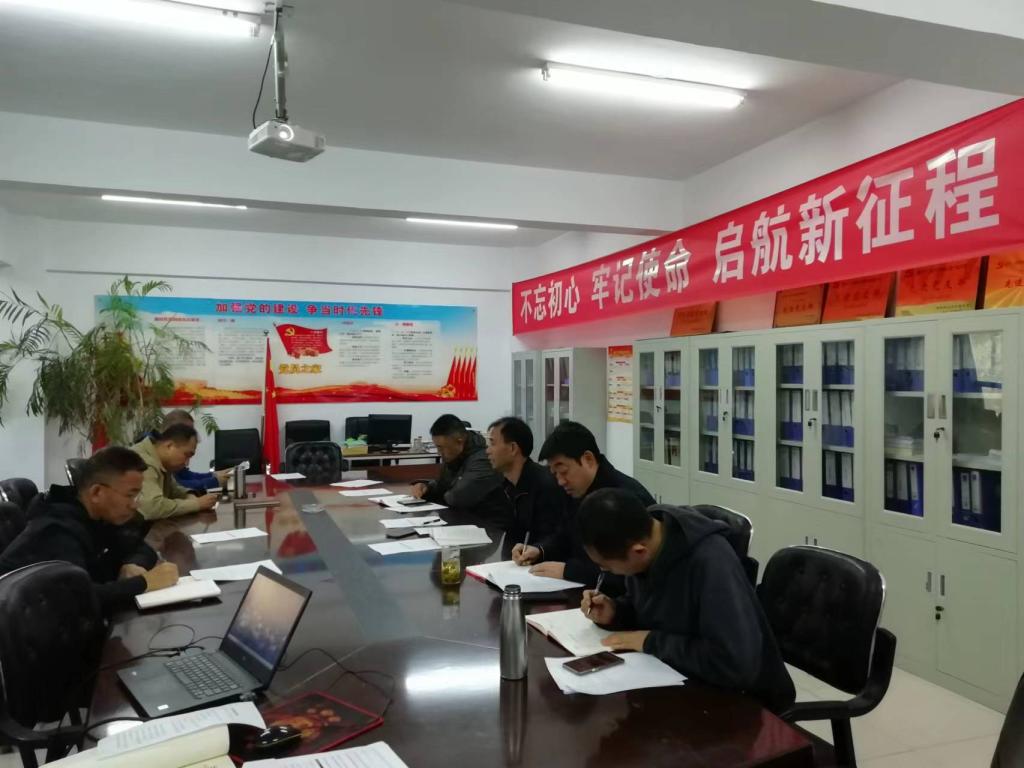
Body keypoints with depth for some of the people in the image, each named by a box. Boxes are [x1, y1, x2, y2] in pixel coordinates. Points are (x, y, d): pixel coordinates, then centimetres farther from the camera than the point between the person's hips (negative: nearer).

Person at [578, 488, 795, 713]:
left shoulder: (710, 562, -30)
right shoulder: (640, 543, -8)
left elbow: (738, 665, -36)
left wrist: (652, 642, -26)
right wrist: (614, 612, -10)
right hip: (683, 681, 6)